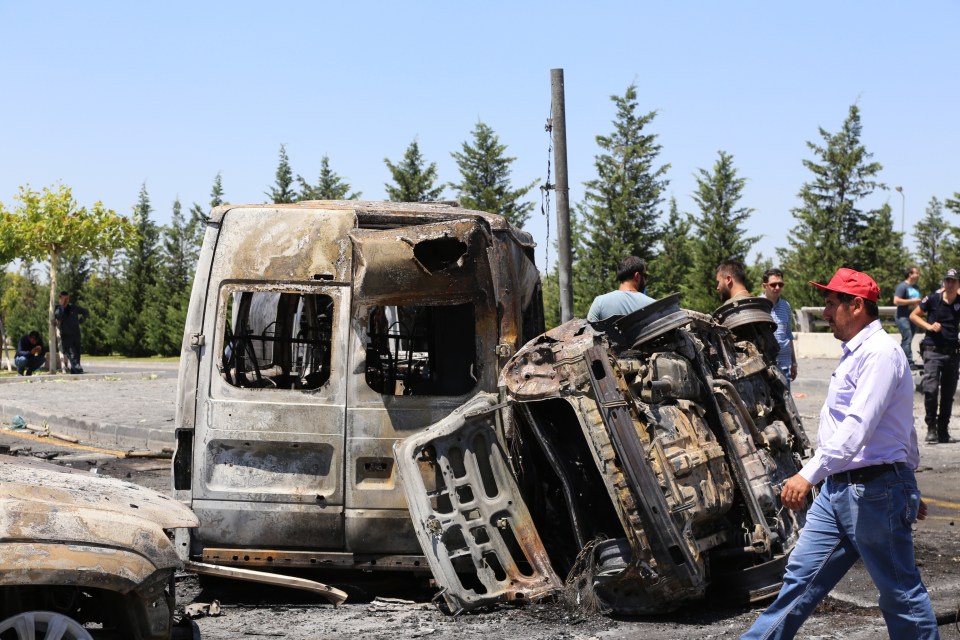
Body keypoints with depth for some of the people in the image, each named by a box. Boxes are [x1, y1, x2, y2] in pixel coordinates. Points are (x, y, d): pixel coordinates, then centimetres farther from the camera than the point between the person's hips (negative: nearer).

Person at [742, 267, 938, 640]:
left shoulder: (880, 354, -16)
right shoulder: (856, 353, 16)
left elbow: (857, 427, -28)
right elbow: (903, 430, 23)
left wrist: (810, 473, -34)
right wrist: (908, 485, 30)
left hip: (874, 490, -10)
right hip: (839, 488, 10)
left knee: (899, 592, 2)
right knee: (801, 576, 9)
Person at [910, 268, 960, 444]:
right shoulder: (933, 299, -3)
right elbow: (913, 316, 4)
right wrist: (929, 326, -9)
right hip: (932, 351, -3)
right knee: (931, 390, -14)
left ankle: (943, 431, 17)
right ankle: (931, 429, -4)